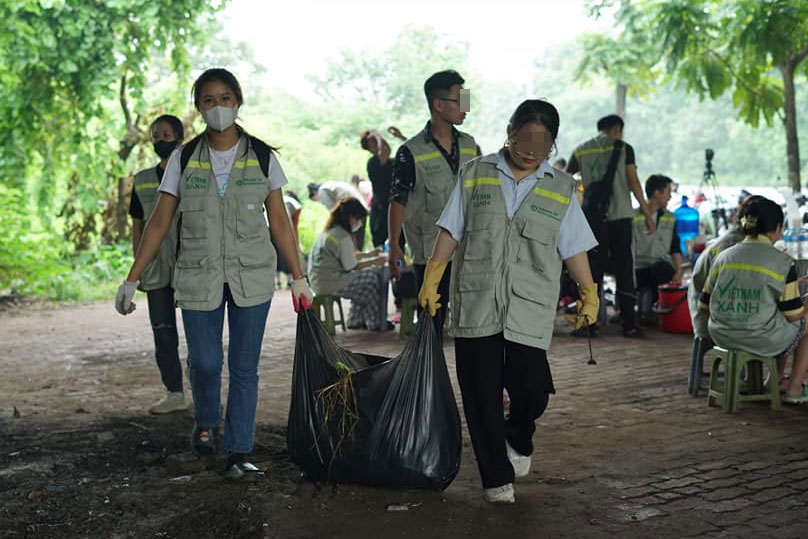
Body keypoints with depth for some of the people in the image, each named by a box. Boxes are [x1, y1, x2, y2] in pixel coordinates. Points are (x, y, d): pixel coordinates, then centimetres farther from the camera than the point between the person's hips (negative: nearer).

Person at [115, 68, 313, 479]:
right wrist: (132, 279, 0)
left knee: (244, 367, 1)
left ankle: (238, 454, 11)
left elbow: (279, 222, 4)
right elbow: (159, 222, 3)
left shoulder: (262, 157, 1)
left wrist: (298, 278, 2)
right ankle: (205, 423, 33)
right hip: (198, 277, 0)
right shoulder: (184, 159, 2)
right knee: (204, 362, 2)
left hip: (252, 277, 0)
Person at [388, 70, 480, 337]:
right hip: (430, 254, -4)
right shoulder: (411, 152, -7)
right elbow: (398, 201, -7)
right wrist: (394, 246, -16)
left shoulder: (470, 146, 9)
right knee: (432, 321, 3)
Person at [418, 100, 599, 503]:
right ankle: (496, 477, 15)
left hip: (529, 309, 0)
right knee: (481, 395, 1)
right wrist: (431, 279, 1)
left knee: (532, 389, -8)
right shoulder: (475, 175, 9)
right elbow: (450, 232, 9)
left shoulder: (561, 189, 10)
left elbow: (573, 248, 11)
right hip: (475, 304, 0)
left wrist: (589, 294, 3)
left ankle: (517, 441, 26)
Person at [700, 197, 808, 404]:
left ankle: (776, 380, 44)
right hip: (762, 341, -6)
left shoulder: (723, 257, 2)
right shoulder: (783, 262, -12)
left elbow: (704, 305, 6)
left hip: (722, 337, 6)